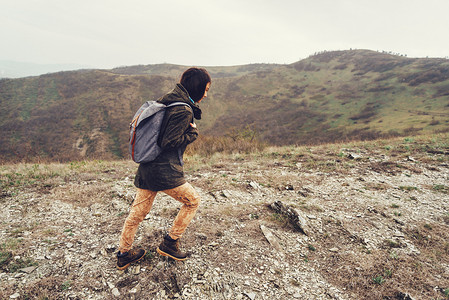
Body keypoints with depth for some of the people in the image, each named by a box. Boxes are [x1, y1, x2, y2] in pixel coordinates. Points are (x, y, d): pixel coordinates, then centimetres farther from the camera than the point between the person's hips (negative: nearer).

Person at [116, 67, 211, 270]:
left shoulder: (168, 101, 13)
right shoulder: (184, 111, -16)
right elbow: (170, 142, -20)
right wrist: (192, 133, -6)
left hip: (147, 168, 9)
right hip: (165, 172, -9)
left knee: (138, 212, 19)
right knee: (193, 201, 13)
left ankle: (124, 254, 34)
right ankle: (169, 243, 22)